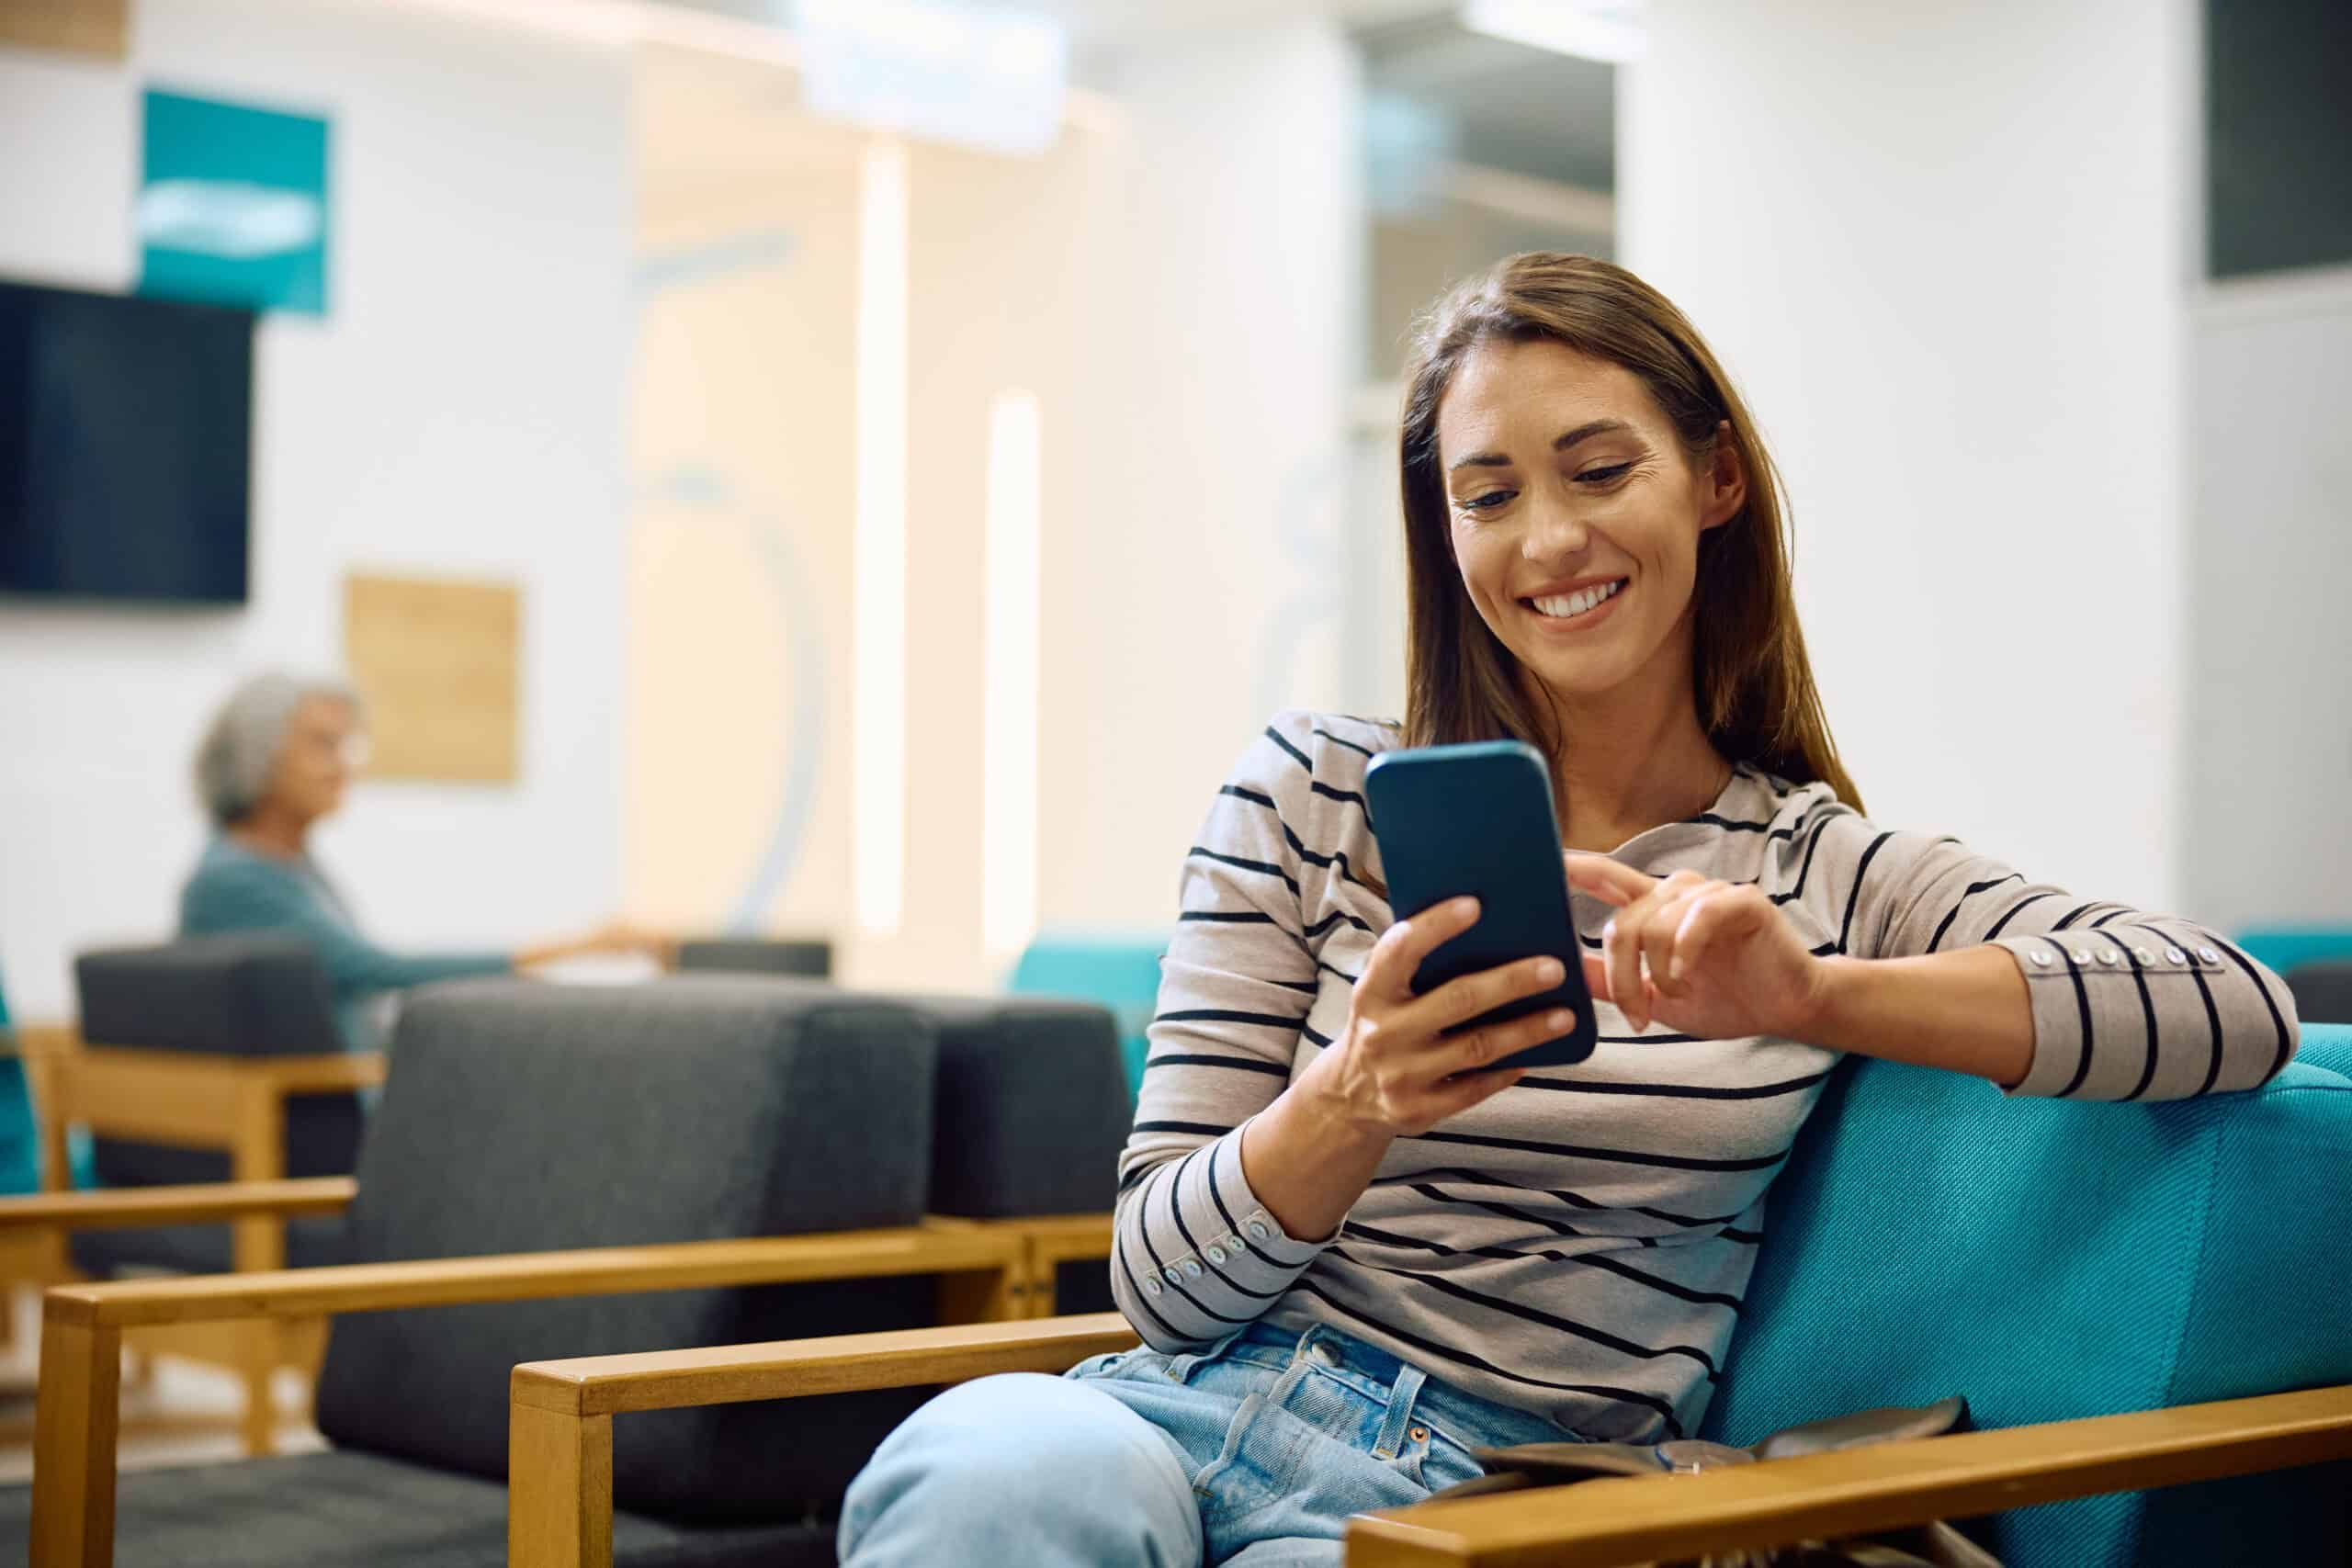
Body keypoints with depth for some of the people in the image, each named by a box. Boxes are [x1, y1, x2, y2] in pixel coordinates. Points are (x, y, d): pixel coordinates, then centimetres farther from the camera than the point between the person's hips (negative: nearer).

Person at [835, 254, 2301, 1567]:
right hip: (1214, 1400, 0)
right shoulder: (1313, 793, 7)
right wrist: (1355, 1104, -19)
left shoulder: (1827, 875, 8)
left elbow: (2242, 1011, -8)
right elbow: (1164, 1283, 3)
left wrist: (1813, 998, -21)